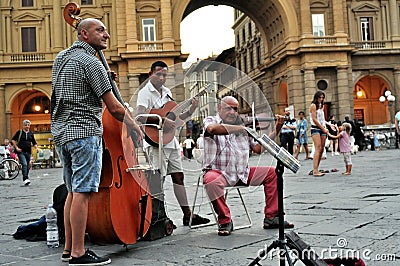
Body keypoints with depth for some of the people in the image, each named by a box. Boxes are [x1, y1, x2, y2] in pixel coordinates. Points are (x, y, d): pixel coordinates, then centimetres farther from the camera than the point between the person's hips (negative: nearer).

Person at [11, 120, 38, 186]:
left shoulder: (31, 133, 11)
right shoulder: (19, 132, 1)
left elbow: (34, 143, 18)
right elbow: (13, 140, 4)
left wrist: (36, 148, 0)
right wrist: (16, 148, -4)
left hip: (28, 152, 4)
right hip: (21, 152, -4)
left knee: (27, 166, 8)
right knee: (24, 164, -19)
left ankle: (26, 179, 19)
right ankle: (25, 179, -22)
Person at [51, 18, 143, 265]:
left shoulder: (61, 57, 18)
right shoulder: (91, 63, -10)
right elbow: (115, 108, -13)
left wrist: (104, 78, 24)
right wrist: (135, 127, 3)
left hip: (62, 132, 10)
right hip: (85, 133, -9)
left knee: (74, 191, 13)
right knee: (82, 193, -8)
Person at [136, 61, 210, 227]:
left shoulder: (167, 93, 19)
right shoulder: (145, 92, -4)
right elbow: (141, 115, -21)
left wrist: (190, 111, 8)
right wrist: (162, 120, -27)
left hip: (171, 141, 8)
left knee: (178, 176, 10)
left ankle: (187, 215, 16)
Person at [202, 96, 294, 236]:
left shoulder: (242, 126, 18)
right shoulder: (210, 121, 2)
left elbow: (258, 148, 12)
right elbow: (212, 129, -26)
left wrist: (276, 131, 4)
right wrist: (240, 128, -28)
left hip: (243, 174, 6)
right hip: (219, 172, -6)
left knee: (271, 172, -3)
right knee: (211, 180, -38)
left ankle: (271, 217, 0)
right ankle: (225, 221, -18)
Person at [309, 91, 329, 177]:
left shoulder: (321, 106, 21)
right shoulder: (313, 105, -4)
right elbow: (314, 119, -10)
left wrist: (325, 128, 9)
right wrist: (323, 128, -8)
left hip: (322, 129, 8)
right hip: (315, 129, -8)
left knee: (322, 149, 2)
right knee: (318, 149, -17)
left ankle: (316, 170, 5)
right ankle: (315, 171, -21)